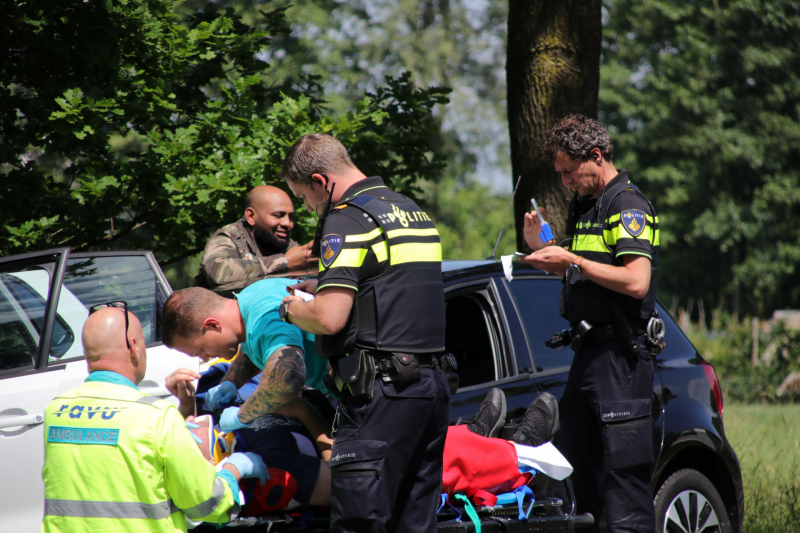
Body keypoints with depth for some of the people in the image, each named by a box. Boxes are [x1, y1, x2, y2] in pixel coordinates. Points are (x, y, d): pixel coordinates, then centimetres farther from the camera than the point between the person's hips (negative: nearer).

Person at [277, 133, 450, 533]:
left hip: (381, 392, -9)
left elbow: (330, 318, -16)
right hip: (432, 383, 9)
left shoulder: (348, 219, -8)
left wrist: (291, 309, 5)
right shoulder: (414, 211, 20)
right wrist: (324, 287, 28)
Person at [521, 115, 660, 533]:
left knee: (623, 472, -11)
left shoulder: (628, 206, -10)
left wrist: (571, 260, -16)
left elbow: (636, 282, -21)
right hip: (587, 354, 10)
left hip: (620, 357, -10)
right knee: (574, 472, 10)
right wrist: (541, 248, 11)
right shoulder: (584, 207, 19)